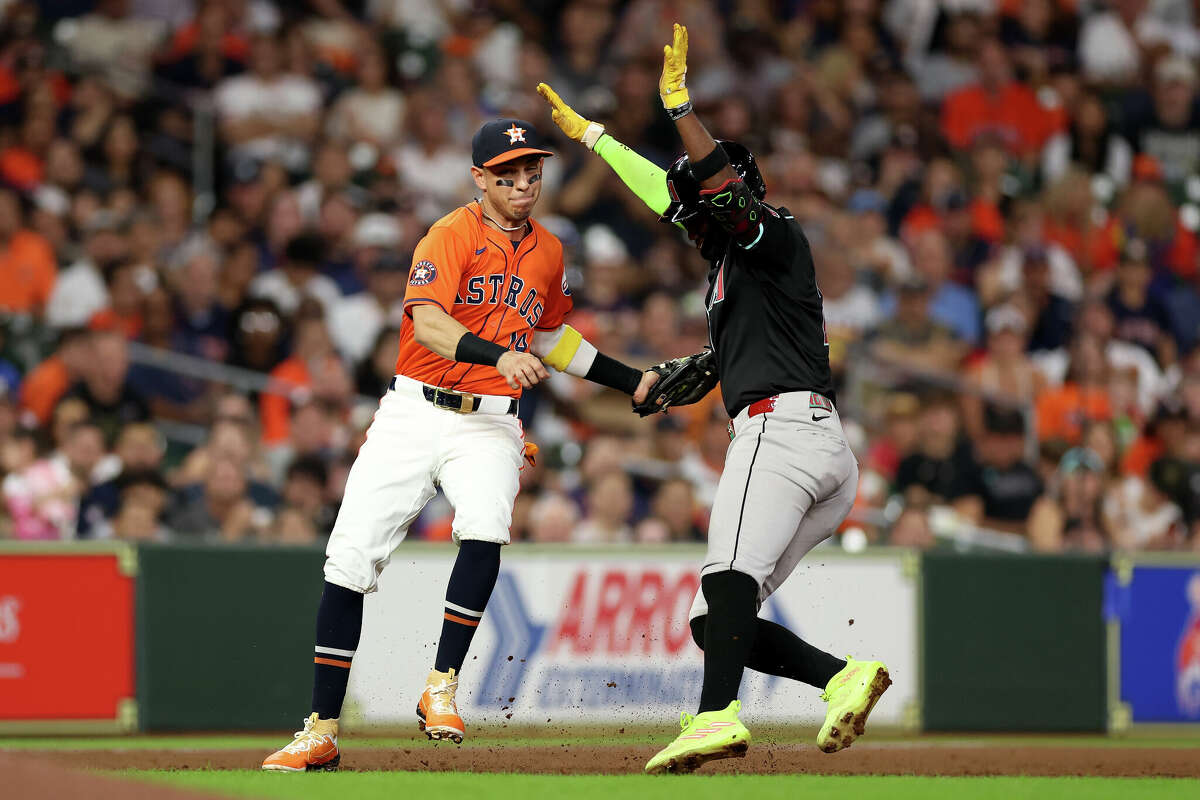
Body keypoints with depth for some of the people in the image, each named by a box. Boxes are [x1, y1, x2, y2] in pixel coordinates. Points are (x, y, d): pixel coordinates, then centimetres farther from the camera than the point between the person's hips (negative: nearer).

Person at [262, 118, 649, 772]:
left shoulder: (547, 252, 11)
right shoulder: (452, 236, -8)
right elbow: (427, 324, -25)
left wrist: (632, 381, 29)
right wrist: (500, 356, -40)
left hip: (489, 426, 3)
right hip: (414, 416, -3)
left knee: (484, 530, -28)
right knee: (349, 561, -5)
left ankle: (441, 689, -16)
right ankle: (322, 732, 5)